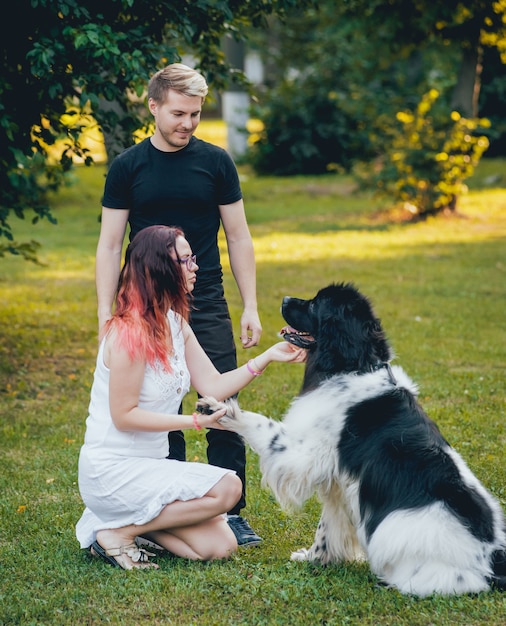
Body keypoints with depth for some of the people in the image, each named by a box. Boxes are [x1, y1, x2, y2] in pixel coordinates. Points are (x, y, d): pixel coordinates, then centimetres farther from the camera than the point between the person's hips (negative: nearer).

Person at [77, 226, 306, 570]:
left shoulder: (176, 323, 8)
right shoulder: (130, 332, -21)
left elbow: (213, 385, 5)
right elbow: (123, 416, -20)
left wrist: (268, 357, -4)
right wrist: (196, 421, -23)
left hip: (150, 465, 9)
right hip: (112, 472, -9)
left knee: (220, 546, -1)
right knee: (227, 486, -21)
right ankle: (118, 531, -10)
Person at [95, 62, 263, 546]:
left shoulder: (215, 162, 3)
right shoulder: (127, 167, 1)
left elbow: (238, 237, 7)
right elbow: (110, 244, 3)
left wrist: (251, 307, 2)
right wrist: (105, 314, -5)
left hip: (208, 307, 0)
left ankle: (231, 513, 7)